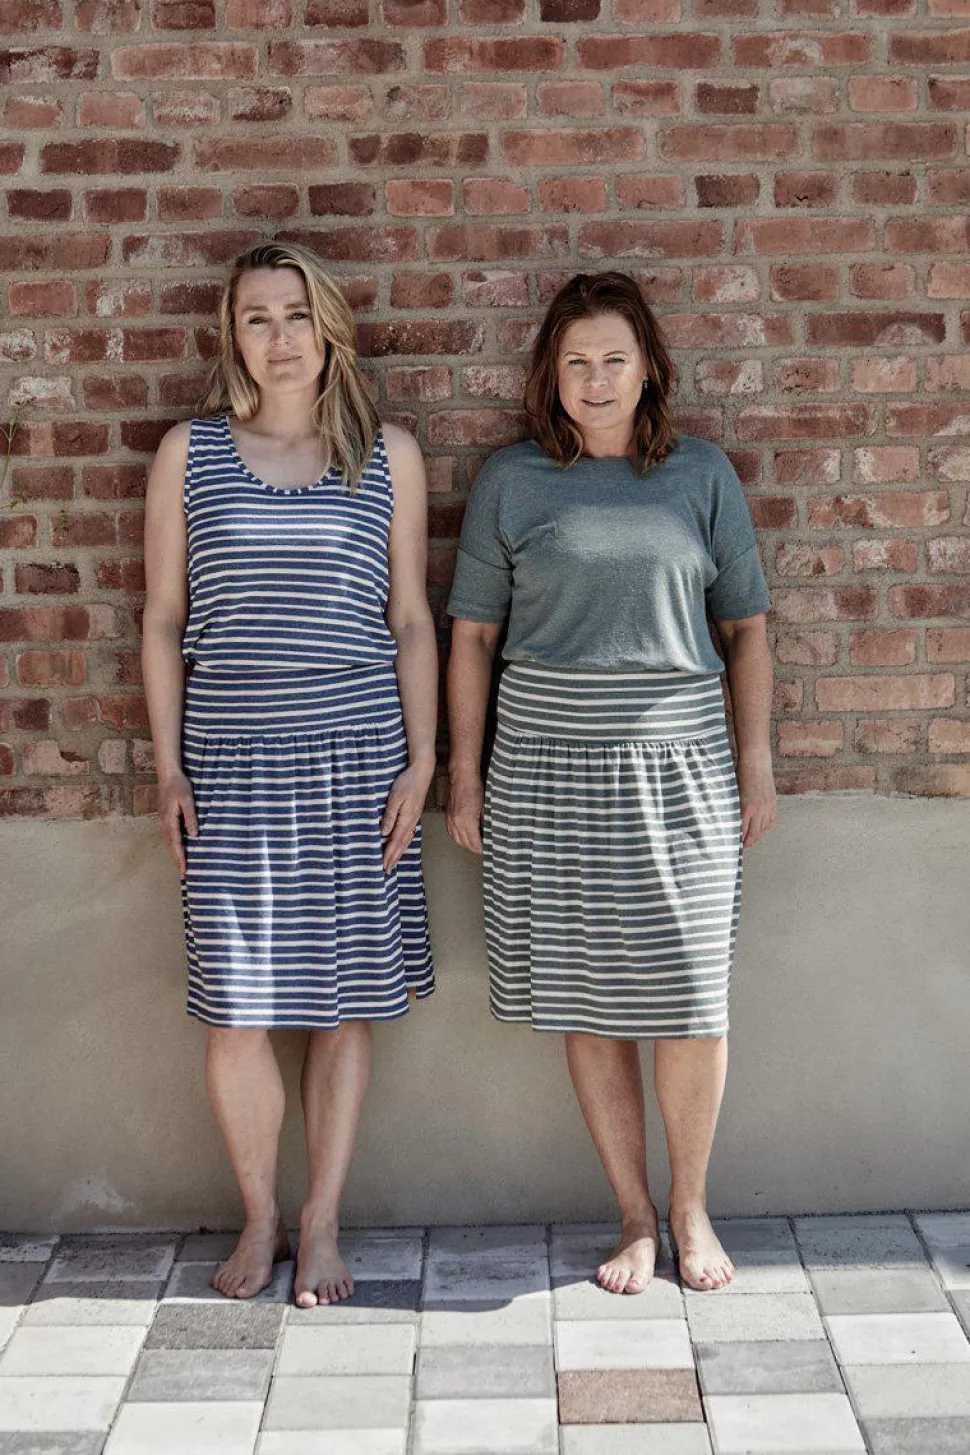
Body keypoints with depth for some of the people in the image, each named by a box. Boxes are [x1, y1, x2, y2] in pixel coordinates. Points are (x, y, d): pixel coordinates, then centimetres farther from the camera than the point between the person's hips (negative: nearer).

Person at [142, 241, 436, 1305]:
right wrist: (168, 768, 2)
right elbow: (163, 621, 8)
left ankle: (322, 1225, 21)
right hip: (229, 760, 0)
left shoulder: (387, 455, 6)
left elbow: (412, 619, 8)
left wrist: (420, 760, 1)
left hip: (356, 757, 0)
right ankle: (259, 1219, 21)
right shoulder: (189, 454, 6)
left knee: (344, 998, 5)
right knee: (235, 1010, -1)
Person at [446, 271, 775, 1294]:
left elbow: (745, 628, 10)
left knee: (691, 998, 0)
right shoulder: (509, 480, 5)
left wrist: (757, 767, 6)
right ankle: (634, 1214, 19)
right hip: (548, 762, 0)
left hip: (679, 759, 0)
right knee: (588, 995, 4)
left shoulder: (702, 475, 6)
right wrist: (465, 779, 4)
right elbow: (472, 634, 7)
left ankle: (690, 1206, 21)